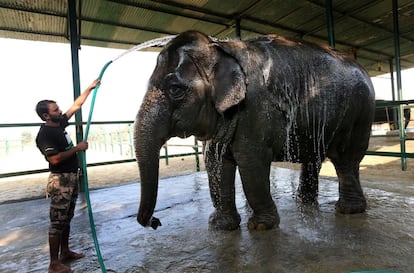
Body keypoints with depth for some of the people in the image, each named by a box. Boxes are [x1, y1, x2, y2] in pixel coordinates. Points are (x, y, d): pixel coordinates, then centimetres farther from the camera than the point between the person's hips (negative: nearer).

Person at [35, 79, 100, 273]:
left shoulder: (60, 123, 7)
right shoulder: (44, 134, -17)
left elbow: (76, 106, 14)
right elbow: (55, 159, -26)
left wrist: (90, 88, 16)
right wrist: (77, 148, -18)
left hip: (72, 177, 9)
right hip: (60, 180, -9)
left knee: (66, 218, 17)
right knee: (57, 222, -1)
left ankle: (65, 252, 31)